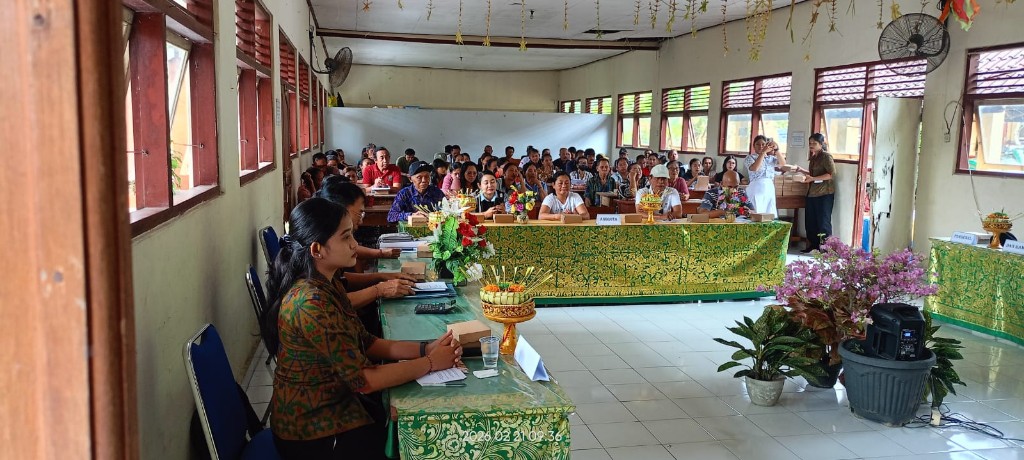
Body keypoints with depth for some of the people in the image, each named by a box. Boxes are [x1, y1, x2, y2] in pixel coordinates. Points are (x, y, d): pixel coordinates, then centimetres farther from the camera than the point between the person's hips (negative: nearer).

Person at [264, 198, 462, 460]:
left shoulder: (329, 284, 1)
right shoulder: (311, 302, -28)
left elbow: (364, 343, 5)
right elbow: (364, 379, -26)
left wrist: (425, 348, -6)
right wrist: (431, 363, -16)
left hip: (337, 403, 8)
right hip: (315, 431, -8)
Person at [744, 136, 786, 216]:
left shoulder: (771, 158, 16)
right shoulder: (750, 157, 4)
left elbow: (782, 164, 0)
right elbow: (754, 168, -17)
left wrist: (776, 150, -12)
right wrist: (763, 152, -20)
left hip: (770, 189, 5)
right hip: (756, 189, -5)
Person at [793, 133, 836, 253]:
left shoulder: (826, 156, -9)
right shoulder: (813, 157, 16)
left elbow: (831, 174, -18)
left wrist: (812, 179, -23)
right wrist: (801, 170, 13)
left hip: (824, 194, -8)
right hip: (812, 193, 8)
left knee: (823, 222, -5)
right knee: (810, 221, 11)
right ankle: (814, 244, 22)